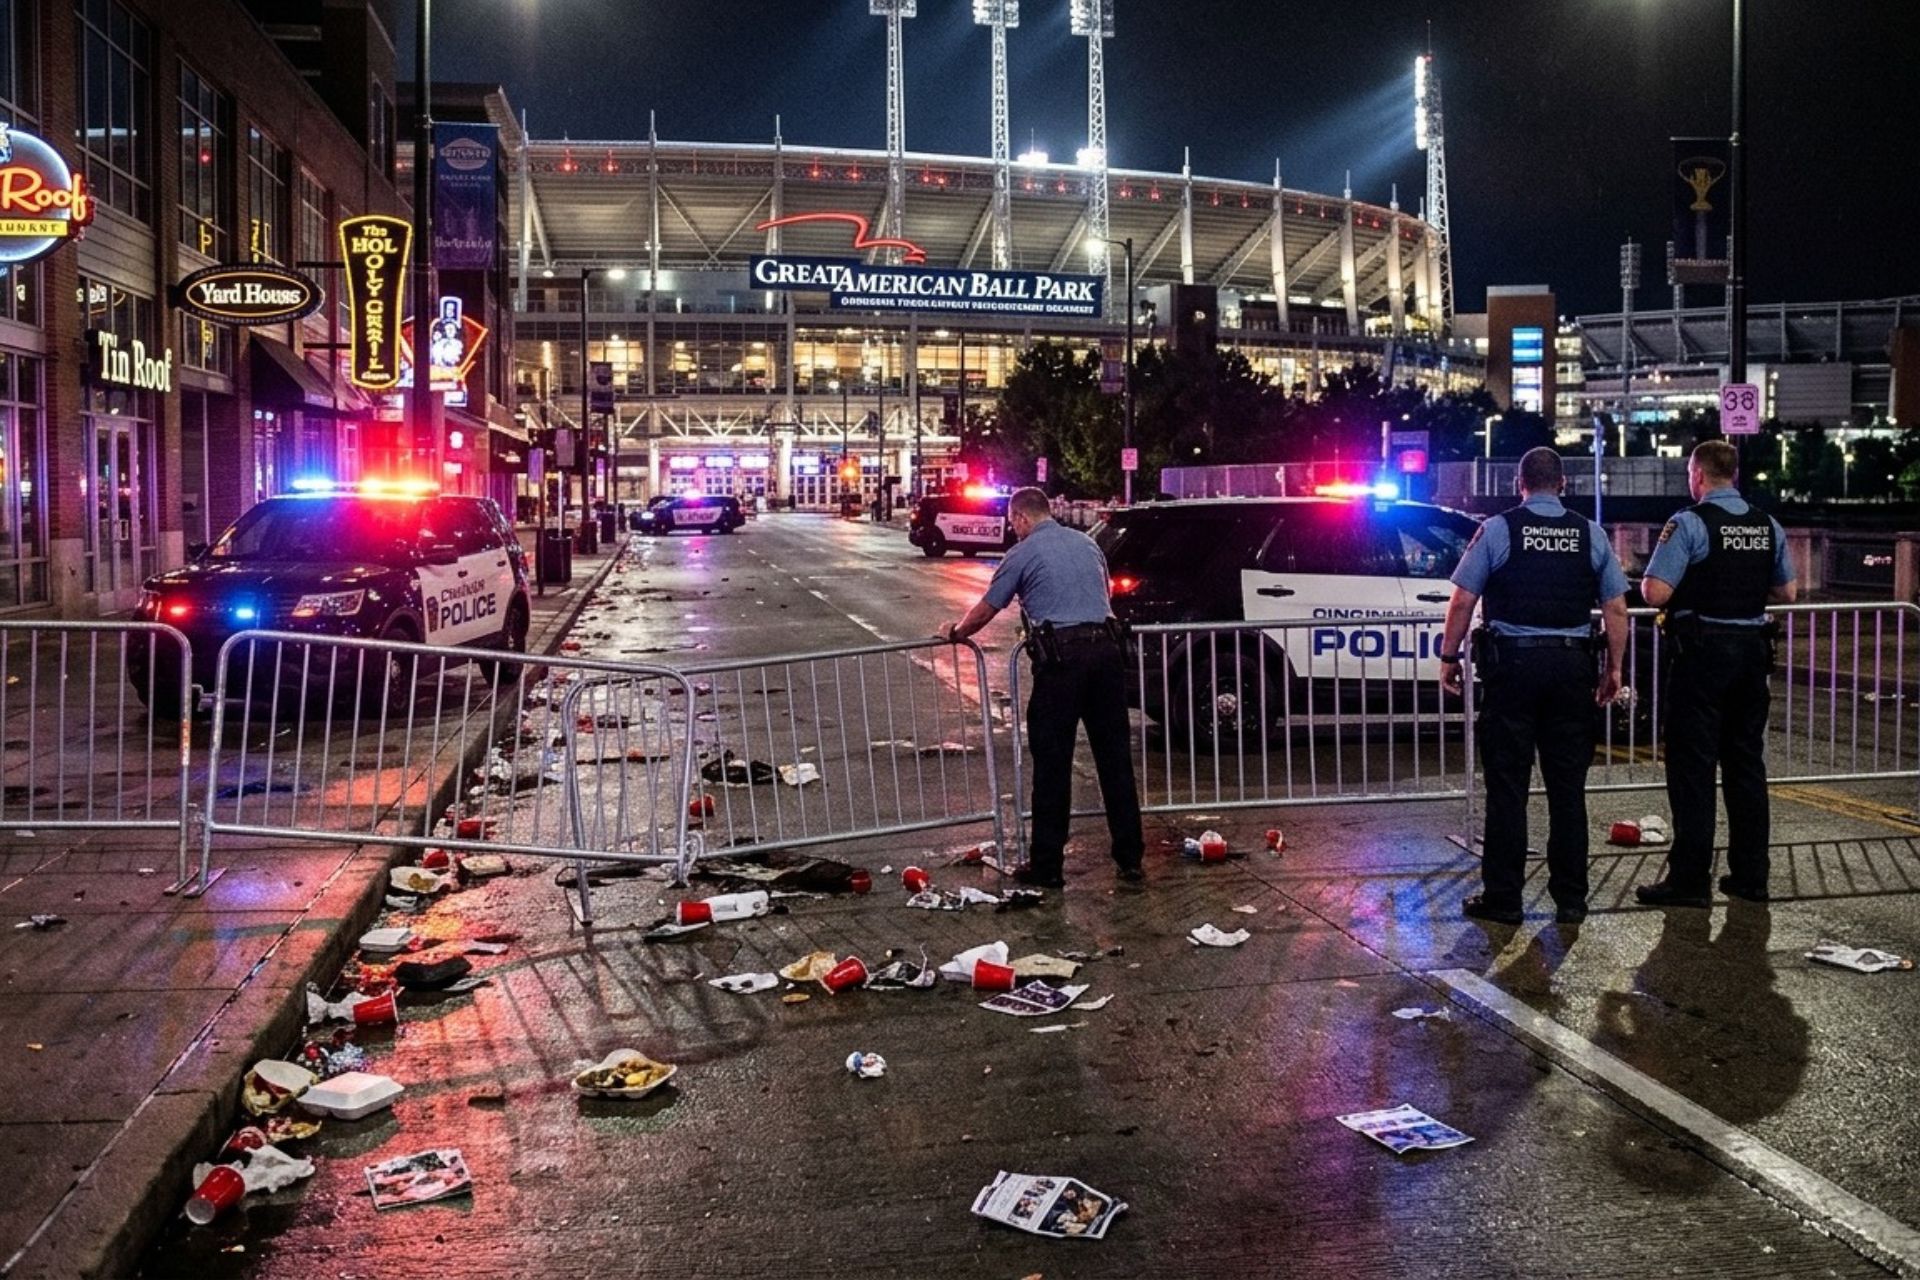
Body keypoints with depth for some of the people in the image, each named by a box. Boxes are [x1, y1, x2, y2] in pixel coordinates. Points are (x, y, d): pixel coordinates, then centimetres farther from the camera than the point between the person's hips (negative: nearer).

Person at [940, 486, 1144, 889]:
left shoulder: (1023, 554, 1)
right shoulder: (1086, 543, 18)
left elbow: (985, 611, 6)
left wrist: (954, 632, 25)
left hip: (1061, 659, -5)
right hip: (1106, 649, 6)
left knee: (1052, 763, 1)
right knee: (1115, 756, 10)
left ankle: (1047, 866, 6)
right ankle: (1130, 858, 14)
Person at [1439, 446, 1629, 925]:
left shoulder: (1497, 530, -2)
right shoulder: (1590, 534, 6)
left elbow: (1462, 602, -5)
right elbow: (1616, 608, 5)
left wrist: (1449, 656, 4)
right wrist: (1614, 667, 13)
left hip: (1512, 662, -3)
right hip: (1572, 665, 3)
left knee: (1507, 785, 2)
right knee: (1568, 786, 9)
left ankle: (1502, 898, 5)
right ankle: (1570, 899, 15)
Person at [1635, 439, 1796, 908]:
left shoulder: (1689, 523, -13)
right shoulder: (1768, 526, 7)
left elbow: (1656, 593, -19)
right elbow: (1786, 593, 14)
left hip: (1702, 652, -6)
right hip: (1753, 649, 6)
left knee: (1692, 764, -1)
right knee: (1746, 762, 13)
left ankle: (1689, 878, 0)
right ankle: (1750, 875, 19)